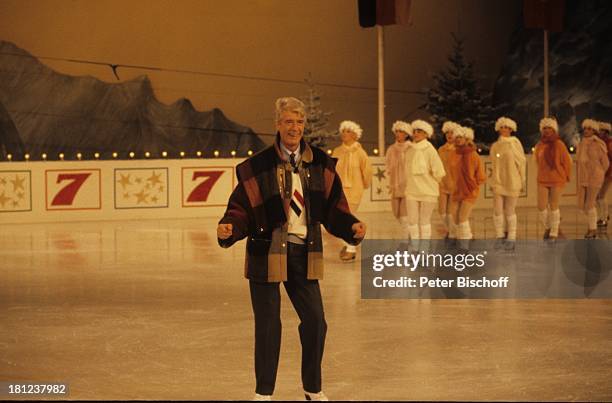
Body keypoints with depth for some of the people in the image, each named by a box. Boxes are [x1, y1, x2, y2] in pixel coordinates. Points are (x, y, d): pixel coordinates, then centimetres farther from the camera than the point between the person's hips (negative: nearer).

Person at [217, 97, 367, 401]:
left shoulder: (320, 164, 5)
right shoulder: (257, 166, -5)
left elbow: (333, 208, 8)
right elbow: (241, 208, -4)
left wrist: (351, 227, -8)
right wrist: (229, 228, -23)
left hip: (304, 252, 3)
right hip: (267, 251, -3)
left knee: (315, 321, 6)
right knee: (268, 326, 4)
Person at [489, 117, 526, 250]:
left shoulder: (515, 144, -2)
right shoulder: (495, 146, 7)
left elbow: (522, 162, 1)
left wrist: (522, 180, 2)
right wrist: (494, 177, 13)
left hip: (512, 181, -3)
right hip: (498, 182, 3)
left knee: (510, 211, 2)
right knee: (498, 210, -6)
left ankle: (511, 239, 10)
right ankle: (499, 237, 2)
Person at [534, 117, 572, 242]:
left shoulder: (559, 144, -8)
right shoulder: (539, 145, 3)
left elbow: (567, 161, -2)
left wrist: (566, 177, 4)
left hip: (557, 180, -3)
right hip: (542, 180, 3)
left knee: (554, 206, 2)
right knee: (541, 206, -2)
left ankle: (554, 233, 11)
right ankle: (547, 227, 24)